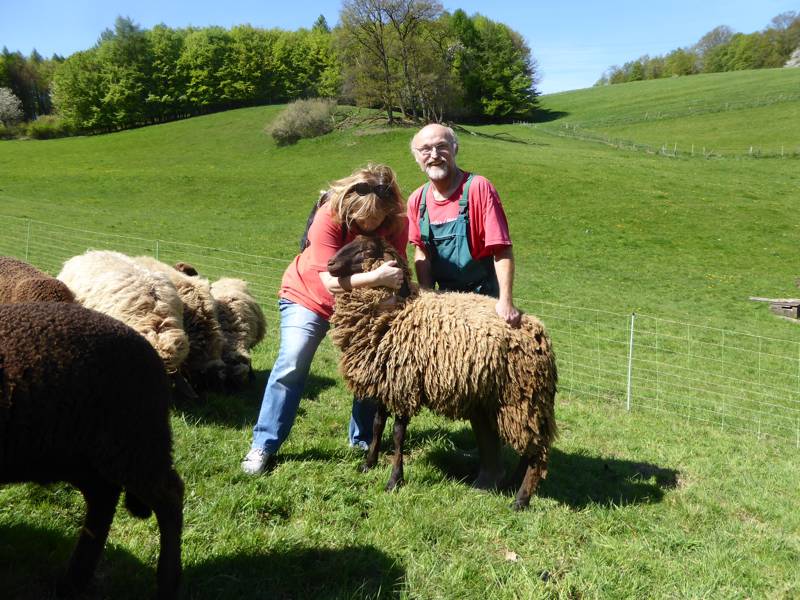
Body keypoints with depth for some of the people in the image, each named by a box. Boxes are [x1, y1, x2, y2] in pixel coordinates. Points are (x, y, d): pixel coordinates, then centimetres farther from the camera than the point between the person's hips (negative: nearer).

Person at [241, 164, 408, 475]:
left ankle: (364, 440, 14)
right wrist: (376, 277, -50)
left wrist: (394, 282, -37)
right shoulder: (329, 217, -31)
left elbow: (395, 270, -15)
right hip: (309, 297, -3)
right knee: (291, 364, -16)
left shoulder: (397, 222, -19)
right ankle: (263, 445, -6)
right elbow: (331, 282, -37)